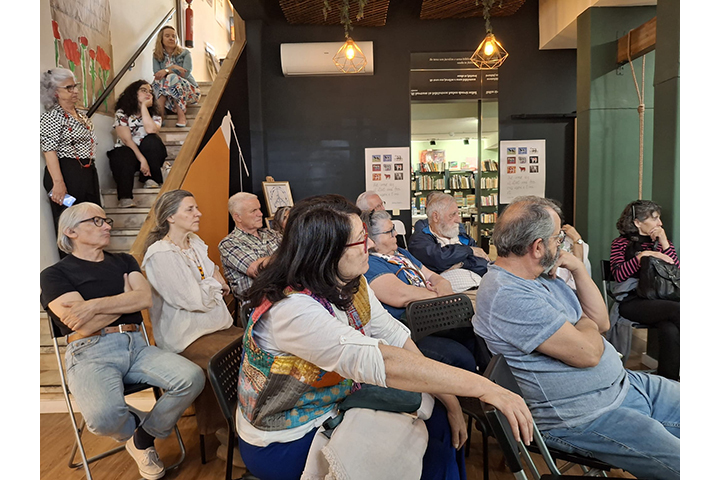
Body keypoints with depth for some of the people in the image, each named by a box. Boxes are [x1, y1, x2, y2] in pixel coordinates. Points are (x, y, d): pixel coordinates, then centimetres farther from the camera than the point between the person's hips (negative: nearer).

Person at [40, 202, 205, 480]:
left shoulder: (124, 261, 21)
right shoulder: (54, 274, 6)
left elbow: (145, 299, 2)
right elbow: (84, 325, -8)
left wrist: (94, 305, -10)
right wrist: (126, 297, 5)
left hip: (136, 346, 4)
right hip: (91, 352, -4)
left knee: (192, 378, -23)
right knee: (104, 418, -35)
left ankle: (144, 439, 5)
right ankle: (136, 426, 5)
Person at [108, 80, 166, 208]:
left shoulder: (154, 114, 7)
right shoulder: (122, 113, -1)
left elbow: (151, 130, -18)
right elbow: (126, 139, -14)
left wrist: (144, 107, -11)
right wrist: (142, 159, -26)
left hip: (149, 154, 3)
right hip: (126, 150, -3)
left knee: (152, 141, -28)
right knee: (125, 157, -38)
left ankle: (150, 179, -20)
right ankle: (125, 197, -45)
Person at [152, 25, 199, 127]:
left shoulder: (185, 53, 3)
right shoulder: (157, 56, 10)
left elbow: (186, 73, -13)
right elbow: (156, 74, -6)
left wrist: (167, 70, -23)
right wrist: (173, 67, -19)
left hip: (188, 91, -2)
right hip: (167, 94, 2)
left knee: (172, 78, -30)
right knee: (158, 81, -26)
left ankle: (182, 115, -33)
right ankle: (160, 115, -38)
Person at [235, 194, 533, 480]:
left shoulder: (352, 284, -7)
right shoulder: (292, 309, -34)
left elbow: (396, 337, -7)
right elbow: (381, 362, -41)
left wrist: (450, 401, -13)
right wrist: (483, 387, -40)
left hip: (337, 408, 7)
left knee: (437, 419, 3)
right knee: (428, 454, -7)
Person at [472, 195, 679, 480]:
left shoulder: (543, 276, 7)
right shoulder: (506, 295, -25)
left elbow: (601, 323, 11)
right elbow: (587, 353, -25)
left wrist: (578, 269, 0)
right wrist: (586, 325, -2)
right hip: (586, 417, -10)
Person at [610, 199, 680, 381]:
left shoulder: (661, 241, 20)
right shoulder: (620, 243, 8)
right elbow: (618, 275, -8)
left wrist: (664, 243, 1)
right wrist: (641, 256, -16)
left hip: (659, 300, 3)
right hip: (632, 302, -3)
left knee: (670, 330, -31)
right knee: (677, 310, -31)